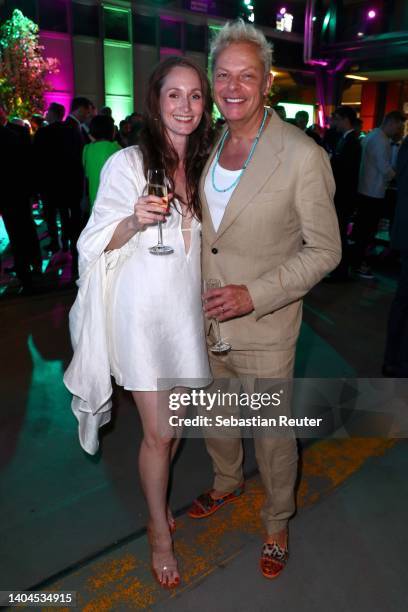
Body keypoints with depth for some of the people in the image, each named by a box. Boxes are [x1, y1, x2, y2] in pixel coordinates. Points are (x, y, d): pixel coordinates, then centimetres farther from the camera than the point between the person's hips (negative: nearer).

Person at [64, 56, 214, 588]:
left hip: (189, 308, 5)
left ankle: (156, 493, 46)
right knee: (159, 432, 4)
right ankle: (160, 531, 30)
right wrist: (135, 221, -26)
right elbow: (96, 241, -8)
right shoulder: (128, 163, -10)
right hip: (143, 311, -5)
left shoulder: (205, 163, 6)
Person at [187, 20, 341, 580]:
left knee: (273, 434, 13)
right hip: (207, 323, 6)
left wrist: (254, 294, -21)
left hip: (264, 330, -5)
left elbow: (324, 250, -12)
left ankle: (277, 520, 42)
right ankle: (227, 482, 55)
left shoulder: (302, 156, -15)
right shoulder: (207, 147, 3)